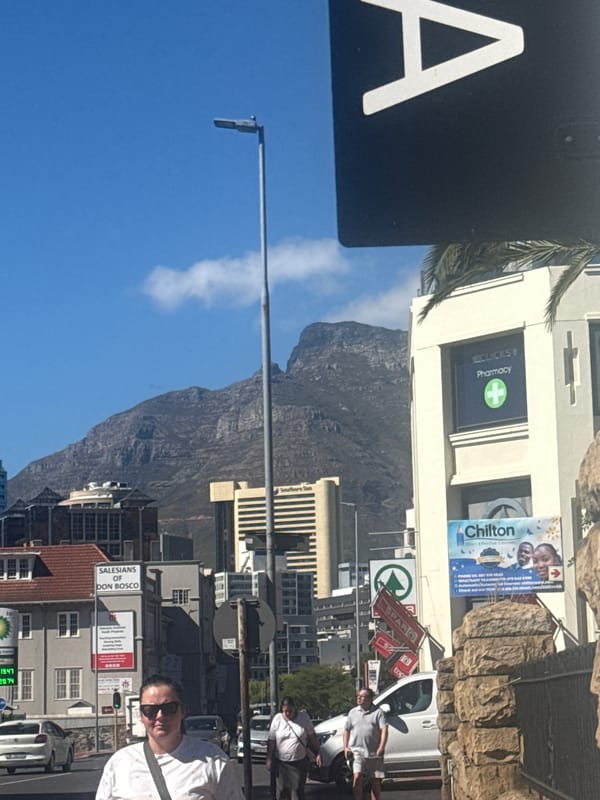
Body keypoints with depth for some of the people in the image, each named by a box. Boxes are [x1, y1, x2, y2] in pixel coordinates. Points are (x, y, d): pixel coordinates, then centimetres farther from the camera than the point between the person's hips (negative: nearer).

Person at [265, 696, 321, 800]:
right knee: (282, 789, 6)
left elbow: (312, 737, 5)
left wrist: (317, 753, 2)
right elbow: (271, 741, 1)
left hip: (300, 761, -1)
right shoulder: (277, 719, -2)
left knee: (297, 790, -4)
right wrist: (269, 759, -1)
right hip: (282, 762, 1)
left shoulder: (303, 717, -1)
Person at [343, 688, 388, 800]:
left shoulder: (378, 712, 1)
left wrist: (382, 747, -18)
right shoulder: (353, 712, 10)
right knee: (357, 777, -16)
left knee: (376, 780, 7)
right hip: (357, 751, 1)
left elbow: (384, 729, -7)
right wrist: (346, 747, 5)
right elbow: (347, 730, 15)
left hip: (374, 753, -1)